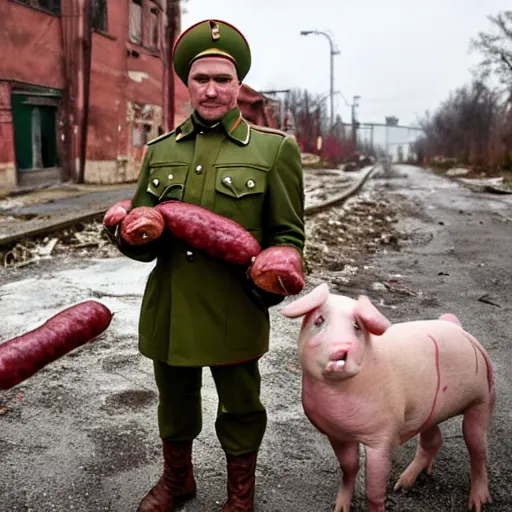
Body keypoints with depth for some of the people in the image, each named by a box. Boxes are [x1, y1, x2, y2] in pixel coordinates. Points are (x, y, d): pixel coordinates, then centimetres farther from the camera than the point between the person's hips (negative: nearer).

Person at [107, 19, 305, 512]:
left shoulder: (274, 149, -3)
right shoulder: (160, 150, 8)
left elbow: (287, 234, -2)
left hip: (235, 313, -3)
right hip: (168, 309, 4)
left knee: (240, 408, 15)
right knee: (174, 402, 22)